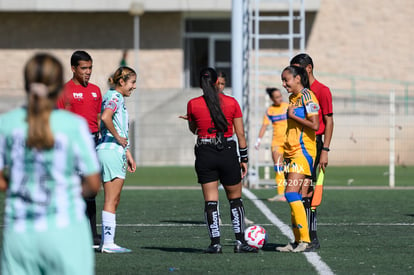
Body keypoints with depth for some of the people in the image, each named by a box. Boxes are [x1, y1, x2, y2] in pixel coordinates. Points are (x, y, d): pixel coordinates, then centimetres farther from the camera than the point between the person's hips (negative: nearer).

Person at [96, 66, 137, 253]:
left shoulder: (117, 98, 20)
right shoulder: (115, 97, -10)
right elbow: (105, 118, -30)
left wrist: (127, 153, 27)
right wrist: (118, 137, -18)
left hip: (115, 152, 10)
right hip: (111, 152, -10)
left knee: (114, 200, 12)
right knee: (111, 200, -9)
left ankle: (106, 242, 14)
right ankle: (108, 243, -9)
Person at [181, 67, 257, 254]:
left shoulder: (193, 104, -3)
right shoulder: (231, 103, -3)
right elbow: (240, 134, 0)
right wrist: (244, 159, 7)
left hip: (205, 154, 0)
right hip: (228, 153, 0)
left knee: (210, 201, 4)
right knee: (235, 198, 12)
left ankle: (215, 243, -1)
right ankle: (240, 241, 7)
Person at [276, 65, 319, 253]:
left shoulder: (307, 96, -10)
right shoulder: (293, 98, 17)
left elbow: (315, 125, -18)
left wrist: (293, 116, -11)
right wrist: (285, 152, 23)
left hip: (303, 151, -9)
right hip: (291, 152, 9)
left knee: (291, 193, -17)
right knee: (294, 197, 7)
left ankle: (305, 239, -16)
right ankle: (297, 241, 9)